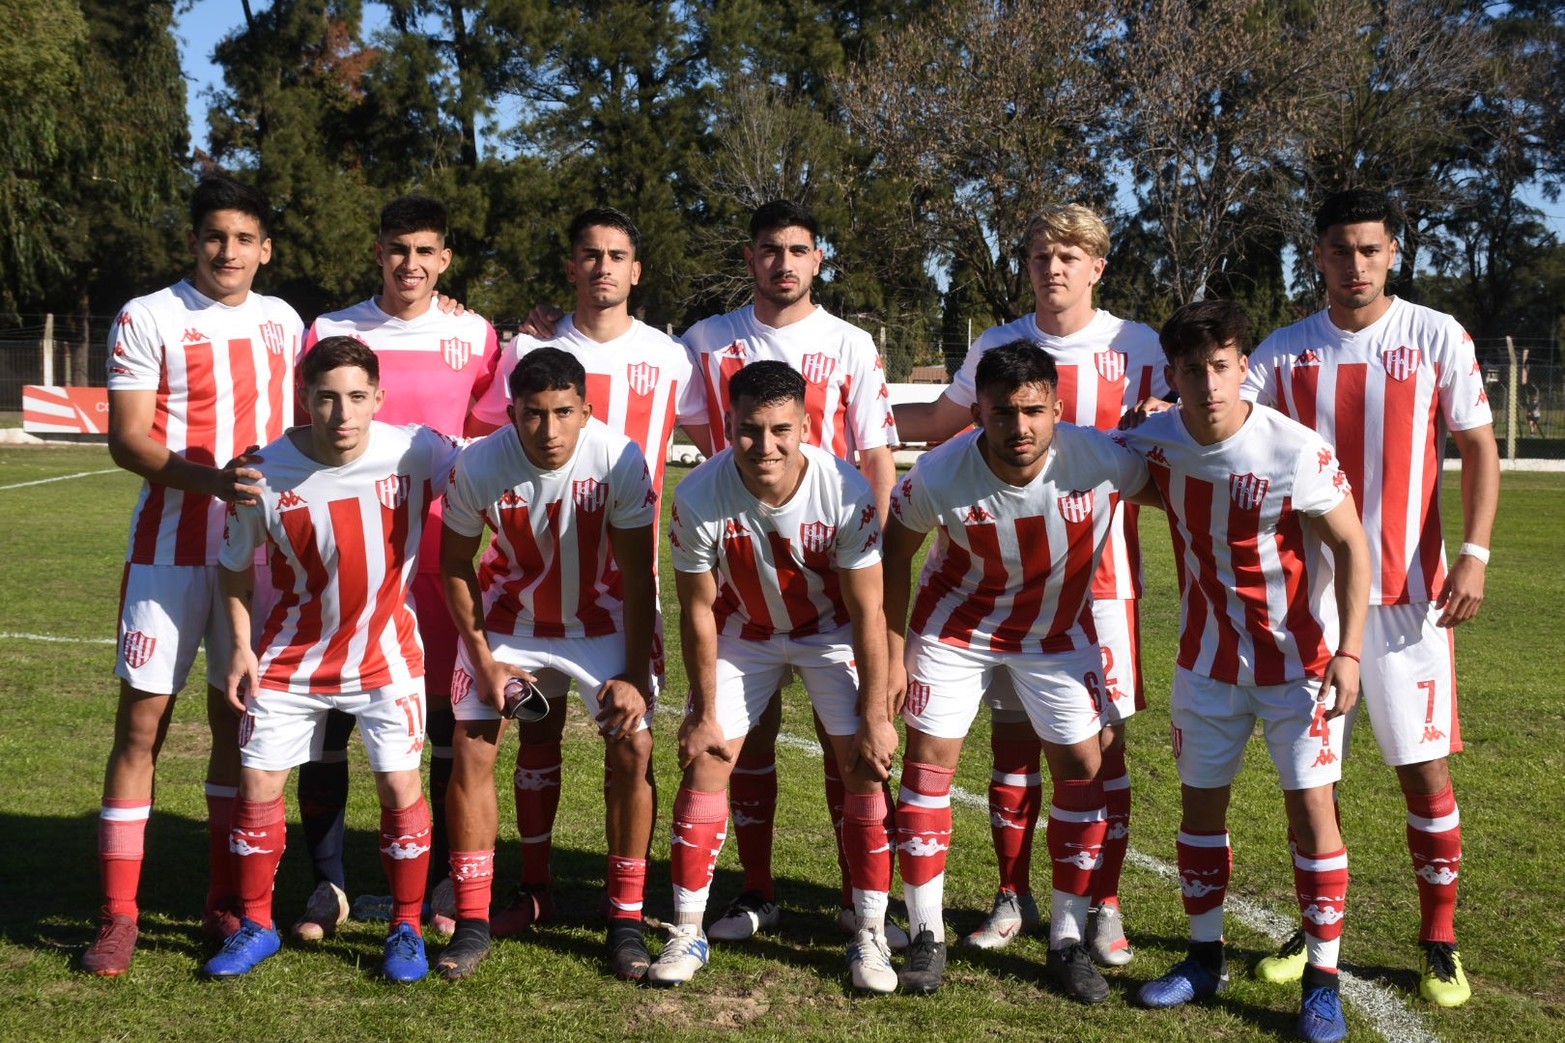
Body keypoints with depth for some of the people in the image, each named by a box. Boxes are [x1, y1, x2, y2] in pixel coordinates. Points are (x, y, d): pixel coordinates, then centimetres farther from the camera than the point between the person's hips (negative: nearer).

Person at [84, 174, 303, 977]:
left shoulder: (282, 322, 10)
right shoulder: (147, 318, -3)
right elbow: (126, 440, -10)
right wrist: (212, 479, -24)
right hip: (170, 552, -4)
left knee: (239, 721, 9)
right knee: (142, 722, -3)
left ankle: (226, 902, 19)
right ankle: (118, 916, 6)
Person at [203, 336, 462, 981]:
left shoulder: (415, 452, -18)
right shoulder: (266, 473, -15)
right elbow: (237, 568, -1)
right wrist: (240, 646, -5)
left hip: (385, 653, -1)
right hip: (292, 656, 1)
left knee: (400, 786, -4)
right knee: (258, 782, 2)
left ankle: (407, 926, 15)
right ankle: (255, 925, 22)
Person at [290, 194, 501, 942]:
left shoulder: (476, 338, 6)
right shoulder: (329, 332, 6)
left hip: (442, 553, 0)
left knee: (449, 719, 4)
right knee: (325, 717, 0)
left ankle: (447, 883, 18)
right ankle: (328, 885, 14)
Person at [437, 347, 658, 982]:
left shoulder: (620, 460, -25)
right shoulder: (480, 466, -23)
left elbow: (638, 576, -17)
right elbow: (455, 564, -7)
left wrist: (635, 675, -19)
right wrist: (483, 660, -11)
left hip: (603, 617, -1)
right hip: (510, 616, 1)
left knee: (633, 747, -12)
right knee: (472, 746, -10)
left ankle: (626, 919, 2)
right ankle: (472, 923, 3)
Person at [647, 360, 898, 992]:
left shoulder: (847, 494, -31)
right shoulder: (700, 498, -29)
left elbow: (867, 614, -21)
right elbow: (698, 611, -15)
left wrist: (874, 717, -17)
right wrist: (705, 713, -8)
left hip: (831, 633, -1)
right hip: (742, 632, 1)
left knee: (865, 771, -8)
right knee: (704, 765, -4)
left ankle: (870, 935, 6)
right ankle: (686, 933, 9)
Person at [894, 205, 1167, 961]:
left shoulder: (1136, 346, 1)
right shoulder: (996, 347, 7)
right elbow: (938, 422, 22)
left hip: (1101, 568, -2)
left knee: (1103, 735, -1)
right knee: (1011, 732, 6)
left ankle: (1103, 907, 12)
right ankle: (1013, 897, 20)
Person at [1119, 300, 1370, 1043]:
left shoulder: (1297, 453, -22)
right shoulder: (1154, 443, -10)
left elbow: (1352, 547, -13)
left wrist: (1348, 652, -18)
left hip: (1299, 661, -4)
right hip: (1208, 659, 4)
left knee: (1310, 806, -4)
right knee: (1200, 802, 9)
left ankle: (1323, 980, 8)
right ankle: (1205, 959, 25)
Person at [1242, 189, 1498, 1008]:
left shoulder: (1436, 337, -1)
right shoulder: (1286, 351, 4)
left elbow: (1478, 447, 0)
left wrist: (1474, 554, -11)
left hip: (1407, 592, -2)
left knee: (1425, 768, 1)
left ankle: (1440, 944, 15)